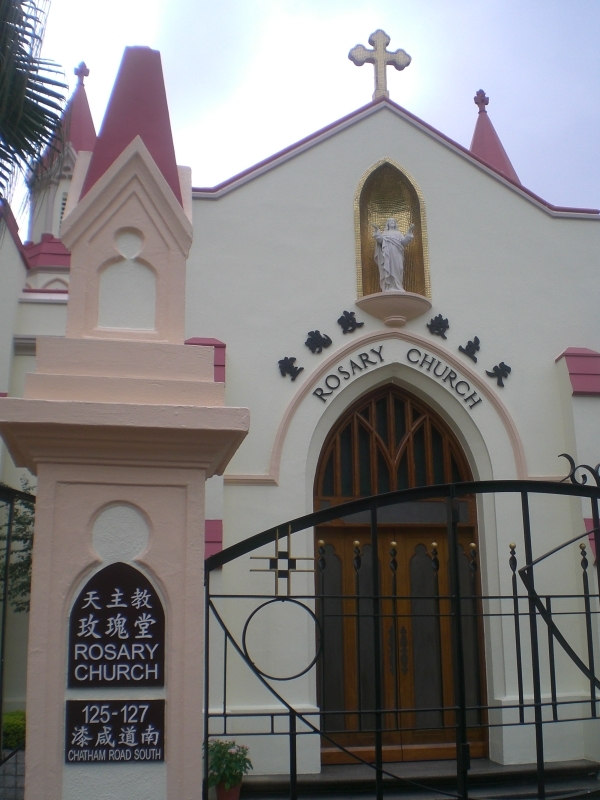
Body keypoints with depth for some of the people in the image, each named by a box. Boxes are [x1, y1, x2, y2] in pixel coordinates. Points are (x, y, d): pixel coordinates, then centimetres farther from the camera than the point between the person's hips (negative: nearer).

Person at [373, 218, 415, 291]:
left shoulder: (399, 233, 27)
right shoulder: (384, 233, 24)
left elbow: (404, 242, 11)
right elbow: (380, 239, 3)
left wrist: (409, 231, 2)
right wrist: (377, 230, -7)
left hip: (396, 255, 1)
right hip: (387, 254, -1)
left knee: (397, 270, -11)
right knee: (387, 270, -12)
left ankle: (397, 288, -15)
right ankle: (388, 288, -18)